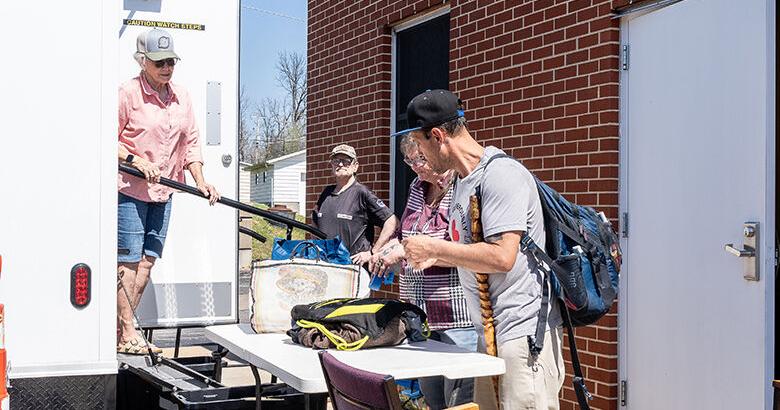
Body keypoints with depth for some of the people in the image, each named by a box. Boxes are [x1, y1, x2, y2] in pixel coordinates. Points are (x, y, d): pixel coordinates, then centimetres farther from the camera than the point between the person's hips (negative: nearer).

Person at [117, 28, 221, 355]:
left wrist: (200, 181, 2)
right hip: (129, 189, -7)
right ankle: (126, 334, 1)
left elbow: (191, 142, 13)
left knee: (147, 260, 8)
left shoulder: (182, 97, 10)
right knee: (128, 261, -5)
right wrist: (137, 161, -19)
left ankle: (121, 328, 16)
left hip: (163, 191, 7)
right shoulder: (128, 93, -9)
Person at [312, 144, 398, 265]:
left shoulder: (362, 192, -4)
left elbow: (392, 222, -10)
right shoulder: (327, 192, 15)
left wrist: (372, 253, -10)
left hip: (354, 265, -5)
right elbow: (315, 220, 31)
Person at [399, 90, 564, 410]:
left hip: (523, 332, -9)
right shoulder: (462, 181, 15)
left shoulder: (502, 174, -15)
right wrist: (433, 259, 10)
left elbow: (501, 257, -24)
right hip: (489, 334, 10)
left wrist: (434, 247, -14)